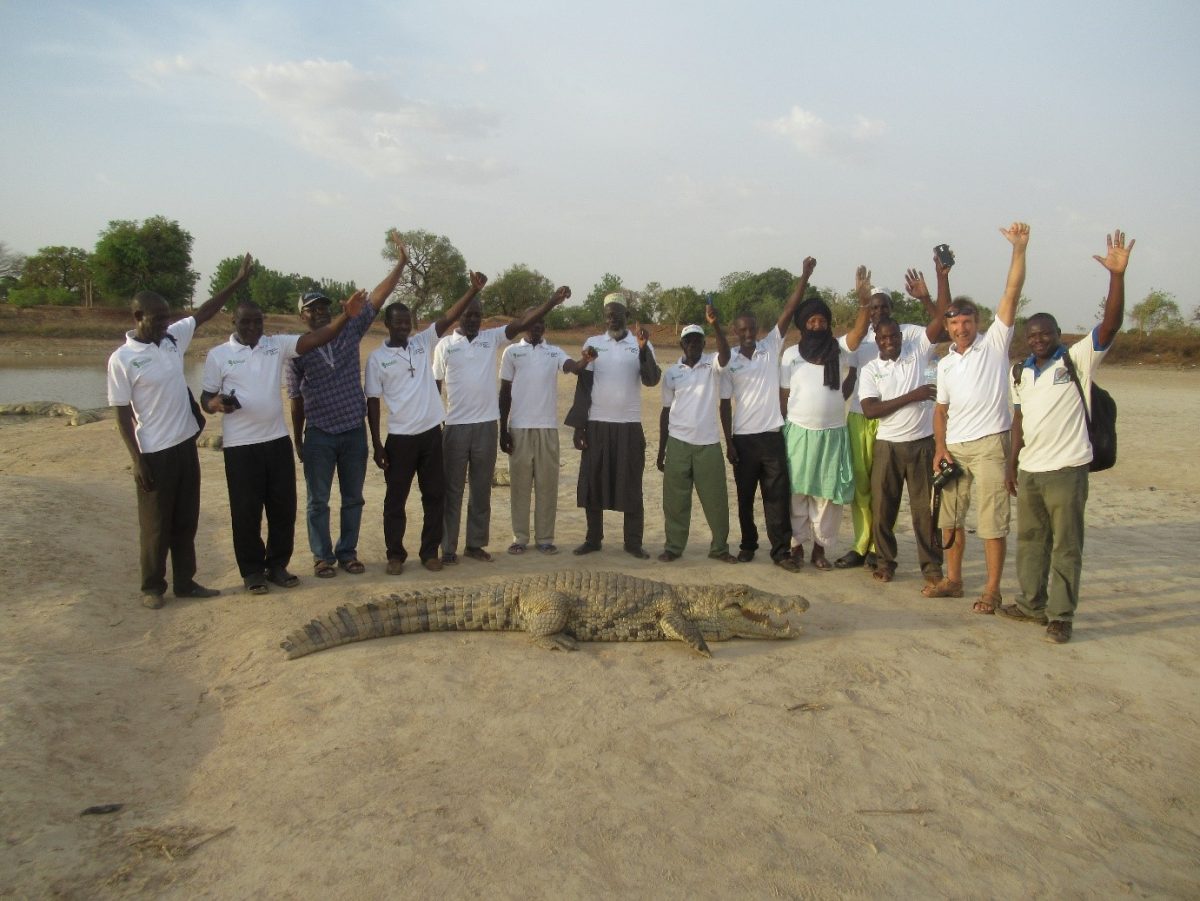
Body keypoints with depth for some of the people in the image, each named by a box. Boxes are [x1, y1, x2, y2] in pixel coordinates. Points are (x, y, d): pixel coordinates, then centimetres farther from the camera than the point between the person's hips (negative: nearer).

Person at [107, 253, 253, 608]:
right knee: (156, 525, 5)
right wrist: (137, 460, -13)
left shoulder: (174, 338, 4)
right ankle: (152, 587, 20)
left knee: (186, 520, 14)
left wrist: (237, 281, 6)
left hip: (185, 444, 6)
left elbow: (204, 313, 12)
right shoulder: (122, 359, -12)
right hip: (154, 453, -6)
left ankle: (185, 582, 25)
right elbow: (122, 414, -11)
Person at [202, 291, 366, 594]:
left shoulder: (277, 345, 4)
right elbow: (205, 399, 3)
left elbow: (315, 339, -8)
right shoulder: (218, 355, -1)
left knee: (283, 507, 9)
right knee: (246, 511, 4)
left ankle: (277, 564, 23)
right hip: (240, 446, -3)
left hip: (277, 440, 3)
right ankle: (252, 571, 18)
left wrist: (345, 316, -22)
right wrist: (217, 404, -22)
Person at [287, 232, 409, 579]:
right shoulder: (298, 349, -1)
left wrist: (400, 264, -13)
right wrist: (298, 440, 6)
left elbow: (376, 299, -5)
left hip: (354, 430, 2)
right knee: (319, 500, 5)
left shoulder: (350, 332, 3)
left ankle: (347, 552, 22)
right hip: (319, 434, -2)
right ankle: (322, 556, 17)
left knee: (353, 498, 10)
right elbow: (296, 398, 3)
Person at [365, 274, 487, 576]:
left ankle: (430, 552, 20)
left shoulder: (423, 342, 5)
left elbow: (449, 318, -5)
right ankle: (395, 554, 19)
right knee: (396, 498, 6)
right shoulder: (377, 358, -2)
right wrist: (376, 444, -6)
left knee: (434, 496, 8)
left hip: (431, 432, 3)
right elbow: (372, 402, -2)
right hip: (400, 437, -3)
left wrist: (474, 290, -19)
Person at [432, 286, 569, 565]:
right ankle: (448, 548, 12)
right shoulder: (444, 345, 1)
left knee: (482, 489, 10)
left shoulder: (492, 338, 5)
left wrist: (553, 301, -19)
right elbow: (434, 386, 4)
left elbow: (524, 322, -6)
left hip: (486, 425, 2)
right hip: (455, 426, -2)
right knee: (452, 490, 4)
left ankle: (475, 544, 21)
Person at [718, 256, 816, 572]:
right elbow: (725, 404, 2)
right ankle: (748, 544, 25)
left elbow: (789, 310, -6)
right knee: (745, 496, 10)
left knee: (777, 496, 1)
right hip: (743, 438, 0)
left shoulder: (771, 347, 4)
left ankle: (781, 550, 5)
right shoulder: (729, 361, 2)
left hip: (772, 435, 0)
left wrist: (805, 277, -16)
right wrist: (728, 442, -2)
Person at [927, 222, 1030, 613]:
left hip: (989, 444, -6)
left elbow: (1012, 293, -10)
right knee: (950, 517, 12)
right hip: (953, 447, 6)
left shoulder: (994, 344, 0)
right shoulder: (945, 364, 14)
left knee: (992, 521, -4)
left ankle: (992, 590, 4)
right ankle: (953, 580, 25)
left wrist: (1019, 249, -18)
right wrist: (940, 446, 3)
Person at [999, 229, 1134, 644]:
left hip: (1065, 469, -6)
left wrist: (1117, 274, -26)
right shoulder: (1021, 372, 12)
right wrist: (1012, 464, 11)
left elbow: (1111, 324, -17)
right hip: (1029, 470, 6)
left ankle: (1061, 616, 7)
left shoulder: (1077, 360, -4)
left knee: (1066, 546, 0)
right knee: (1030, 541, 15)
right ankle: (1032, 605, 28)